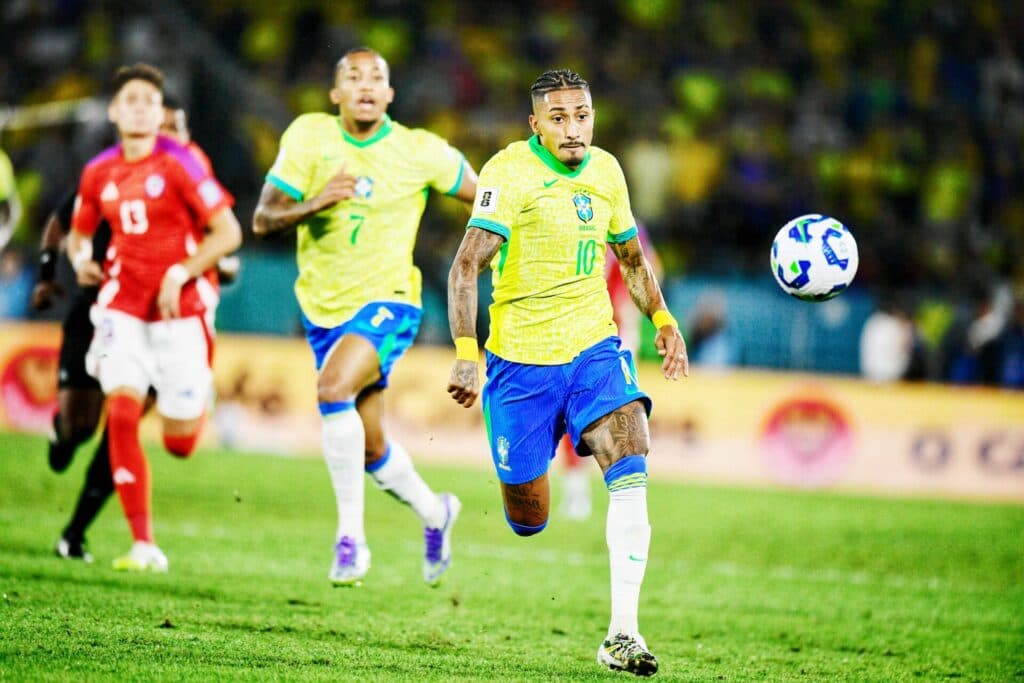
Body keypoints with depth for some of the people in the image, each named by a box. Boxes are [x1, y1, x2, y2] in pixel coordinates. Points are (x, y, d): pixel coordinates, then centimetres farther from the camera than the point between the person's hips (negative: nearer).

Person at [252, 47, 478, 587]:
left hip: (387, 300, -4)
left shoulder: (420, 152, -9)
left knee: (333, 387, -32)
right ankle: (434, 512, 43)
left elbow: (485, 197, 7)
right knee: (371, 449, 13)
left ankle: (351, 535, -23)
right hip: (323, 307, 4)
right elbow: (262, 220, -9)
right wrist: (313, 203, -25)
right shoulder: (308, 137, -7)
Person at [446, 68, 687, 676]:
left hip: (594, 350, 4)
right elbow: (467, 267, -21)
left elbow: (631, 255, 24)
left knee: (630, 469, -21)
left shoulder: (606, 170, 6)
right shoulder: (510, 171, -13)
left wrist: (663, 319, 12)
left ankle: (622, 635, -21)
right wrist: (466, 352, -33)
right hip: (520, 358, -4)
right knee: (527, 523, 4)